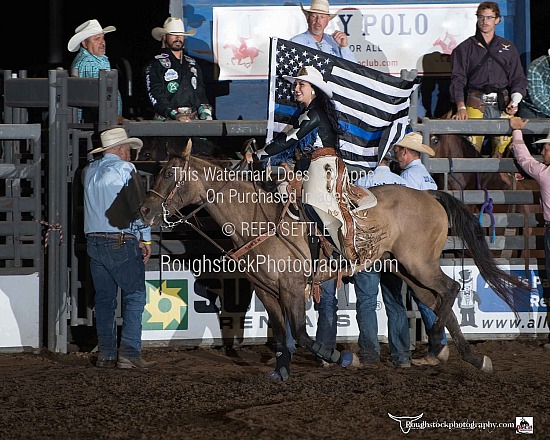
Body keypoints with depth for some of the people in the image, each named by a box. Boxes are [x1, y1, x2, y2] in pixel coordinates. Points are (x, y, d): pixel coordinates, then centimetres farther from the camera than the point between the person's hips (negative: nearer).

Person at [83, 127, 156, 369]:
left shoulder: (89, 171, 11)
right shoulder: (124, 169, -7)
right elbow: (139, 205, -10)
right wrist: (145, 239, -2)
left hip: (94, 241, 6)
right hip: (121, 242, -6)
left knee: (104, 299, 11)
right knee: (134, 295, -1)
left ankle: (106, 354, 10)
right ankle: (129, 353, -10)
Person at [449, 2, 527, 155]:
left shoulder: (508, 48, 18)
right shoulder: (465, 48, 11)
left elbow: (518, 79, 16)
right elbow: (457, 79, 3)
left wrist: (514, 101, -3)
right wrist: (461, 107, -12)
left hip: (503, 105, 2)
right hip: (476, 105, -2)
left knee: (504, 148, -6)